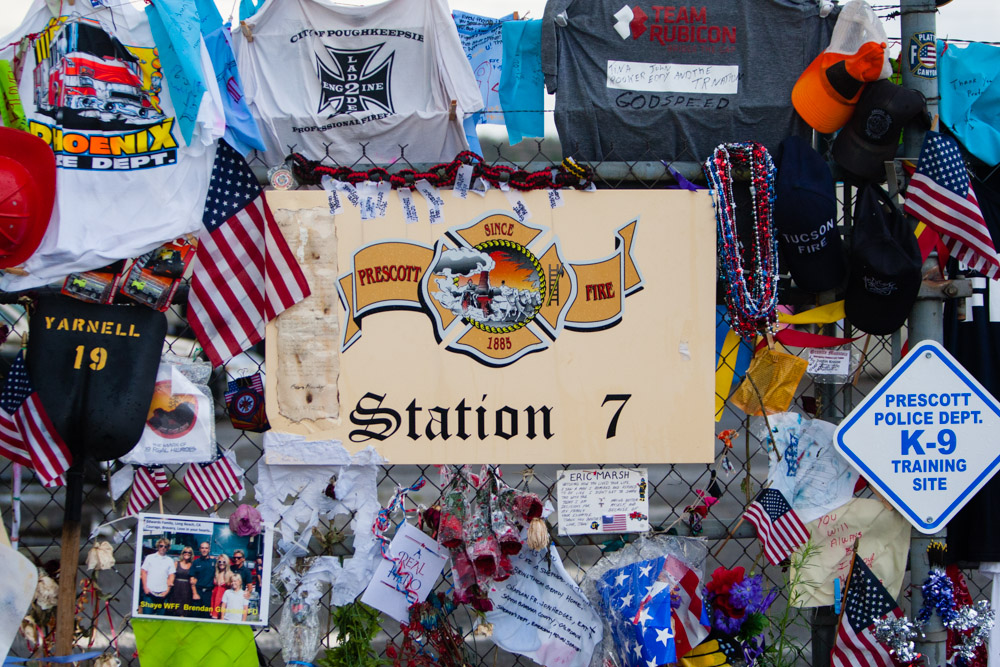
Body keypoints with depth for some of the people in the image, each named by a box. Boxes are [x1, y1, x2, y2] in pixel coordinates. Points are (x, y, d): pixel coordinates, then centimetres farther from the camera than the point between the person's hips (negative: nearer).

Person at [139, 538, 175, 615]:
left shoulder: (170, 560, 11)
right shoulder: (149, 558, 8)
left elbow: (171, 576, 8)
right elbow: (143, 572, 6)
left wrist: (167, 590, -2)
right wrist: (145, 588, -3)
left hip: (162, 593, 1)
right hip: (149, 591, -1)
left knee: (160, 615, 2)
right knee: (147, 613, -5)